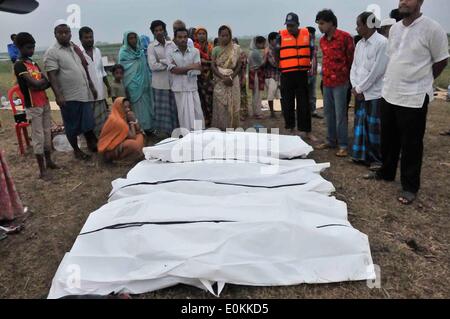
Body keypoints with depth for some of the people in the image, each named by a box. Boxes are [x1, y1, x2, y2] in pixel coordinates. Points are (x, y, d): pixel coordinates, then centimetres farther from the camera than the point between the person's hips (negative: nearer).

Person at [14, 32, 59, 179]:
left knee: (47, 133, 13)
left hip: (45, 103, 8)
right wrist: (46, 79, -4)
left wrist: (40, 84, -12)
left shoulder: (34, 63, 14)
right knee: (38, 137, -4)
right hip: (33, 106, -7)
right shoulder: (19, 65, -11)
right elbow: (34, 83, -20)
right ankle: (42, 168, 3)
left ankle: (49, 161, 26)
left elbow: (45, 83, 8)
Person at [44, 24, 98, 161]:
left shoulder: (75, 48, 12)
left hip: (84, 93, 6)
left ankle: (91, 143, 32)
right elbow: (52, 75, -15)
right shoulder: (51, 53, -8)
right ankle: (76, 150, 20)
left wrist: (91, 86, 17)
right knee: (72, 125, 6)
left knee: (88, 121, 14)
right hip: (68, 96, -6)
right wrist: (58, 95, -24)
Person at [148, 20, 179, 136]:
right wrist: (169, 64, -6)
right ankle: (165, 133, 12)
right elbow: (153, 66, -10)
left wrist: (162, 61, -10)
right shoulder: (152, 47, 0)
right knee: (163, 109, 2)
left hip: (173, 81, 3)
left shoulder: (171, 44, 9)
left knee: (174, 108, 6)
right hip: (160, 83, -3)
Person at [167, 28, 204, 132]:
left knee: (197, 114, 2)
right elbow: (173, 70, -11)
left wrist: (180, 69, -10)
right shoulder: (170, 53, 1)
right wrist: (190, 67, -11)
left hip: (192, 88, 1)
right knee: (183, 115, 5)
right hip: (178, 89, 0)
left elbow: (197, 70, -5)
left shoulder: (195, 51, 3)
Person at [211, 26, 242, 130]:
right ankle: (220, 128, 4)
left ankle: (233, 128, 7)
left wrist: (231, 77, -13)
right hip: (220, 81, 0)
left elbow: (239, 65, 1)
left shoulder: (236, 48, 4)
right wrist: (223, 78, -13)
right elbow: (213, 66, 0)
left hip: (233, 80, 0)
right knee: (220, 106, -3)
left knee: (233, 105, -1)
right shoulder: (216, 49, 6)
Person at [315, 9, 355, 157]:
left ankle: (343, 145, 4)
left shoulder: (345, 37, -10)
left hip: (340, 82, -6)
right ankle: (331, 141, 22)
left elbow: (352, 58, -4)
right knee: (328, 113, 11)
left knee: (340, 115, -4)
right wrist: (325, 75, 16)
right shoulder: (322, 40, 10)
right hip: (326, 81, 7)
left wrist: (347, 75, 4)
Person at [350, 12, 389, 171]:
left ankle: (377, 159, 12)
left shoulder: (382, 43, -11)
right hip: (360, 93, 7)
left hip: (375, 94, -7)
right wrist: (355, 87, -3)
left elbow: (377, 71, -15)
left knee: (374, 127, -1)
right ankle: (362, 155, 24)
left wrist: (360, 88, -12)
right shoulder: (359, 44, 11)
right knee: (360, 124, 11)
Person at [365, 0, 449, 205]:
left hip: (414, 98, -6)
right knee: (388, 140, 17)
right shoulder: (394, 29, 8)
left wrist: (421, 82, 7)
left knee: (411, 145, 3)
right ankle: (386, 172, 36)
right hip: (389, 94, 6)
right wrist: (393, 81, 14)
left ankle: (410, 186, 17)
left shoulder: (432, 29, -11)